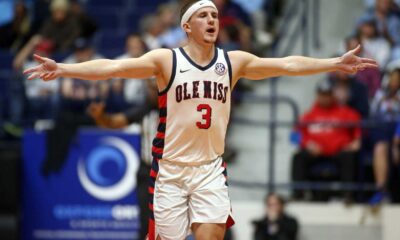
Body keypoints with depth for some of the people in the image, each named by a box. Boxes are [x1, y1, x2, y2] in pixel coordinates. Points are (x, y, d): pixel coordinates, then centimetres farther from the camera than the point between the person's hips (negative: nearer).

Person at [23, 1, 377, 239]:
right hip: (170, 169, -2)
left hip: (211, 168, 2)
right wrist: (63, 69, -29)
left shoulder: (234, 61, 3)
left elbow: (286, 65, 0)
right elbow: (115, 66, -17)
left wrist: (334, 63, -7)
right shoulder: (166, 60, -7)